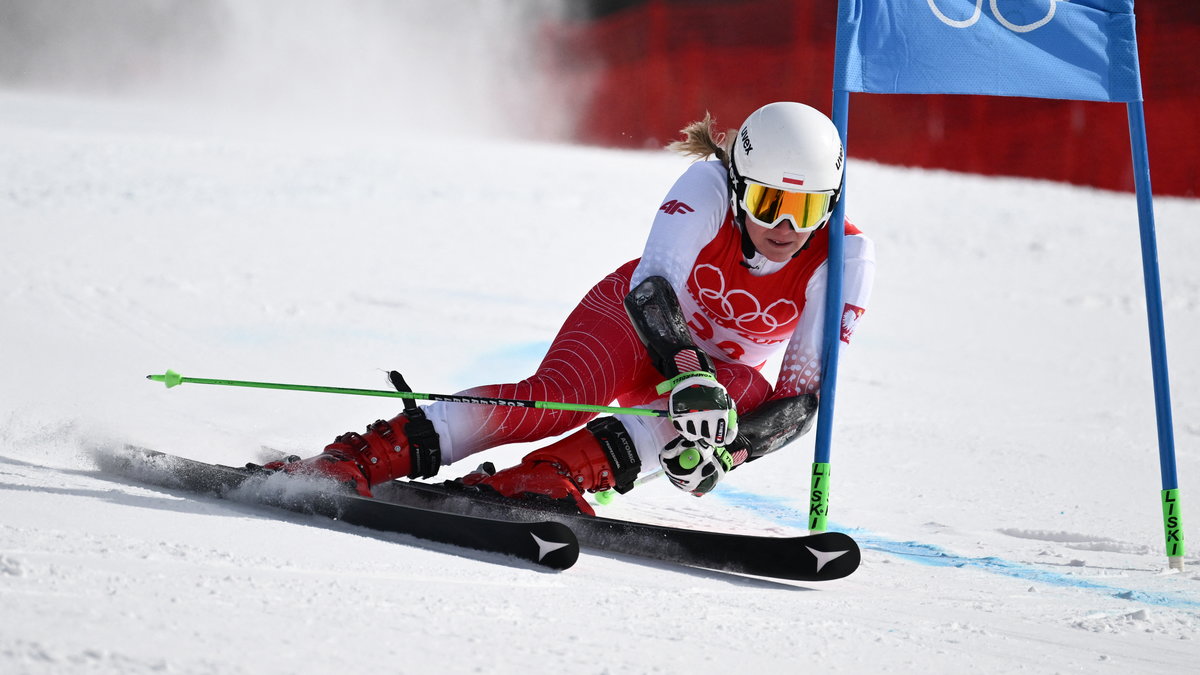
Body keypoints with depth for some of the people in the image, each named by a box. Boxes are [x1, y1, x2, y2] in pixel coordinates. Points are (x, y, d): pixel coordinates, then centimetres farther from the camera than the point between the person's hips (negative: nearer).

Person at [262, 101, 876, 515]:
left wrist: (723, 451, -37)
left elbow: (805, 394, -22)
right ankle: (358, 459, -41)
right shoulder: (710, 184, -26)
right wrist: (689, 375, -54)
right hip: (637, 325, -2)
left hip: (716, 371, 2)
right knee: (558, 396, -33)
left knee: (745, 390, -34)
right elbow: (651, 286, -37)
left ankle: (548, 477, -46)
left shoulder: (844, 259, -22)